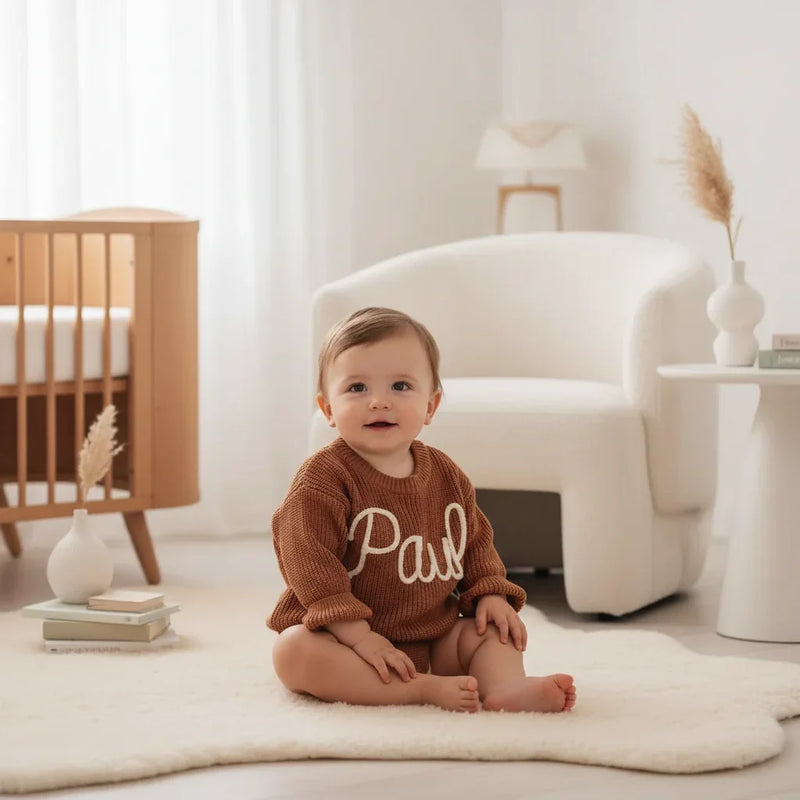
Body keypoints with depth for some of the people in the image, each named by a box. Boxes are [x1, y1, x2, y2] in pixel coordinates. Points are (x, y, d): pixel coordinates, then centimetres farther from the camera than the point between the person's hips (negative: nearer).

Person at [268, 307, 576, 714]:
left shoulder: (446, 476, 5)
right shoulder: (323, 479, -15)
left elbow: (474, 543, 19)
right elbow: (310, 561, -22)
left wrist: (491, 594, 1)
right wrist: (357, 635, -29)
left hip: (433, 638, 6)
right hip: (345, 636, -5)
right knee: (294, 650, -33)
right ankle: (427, 690, -37)